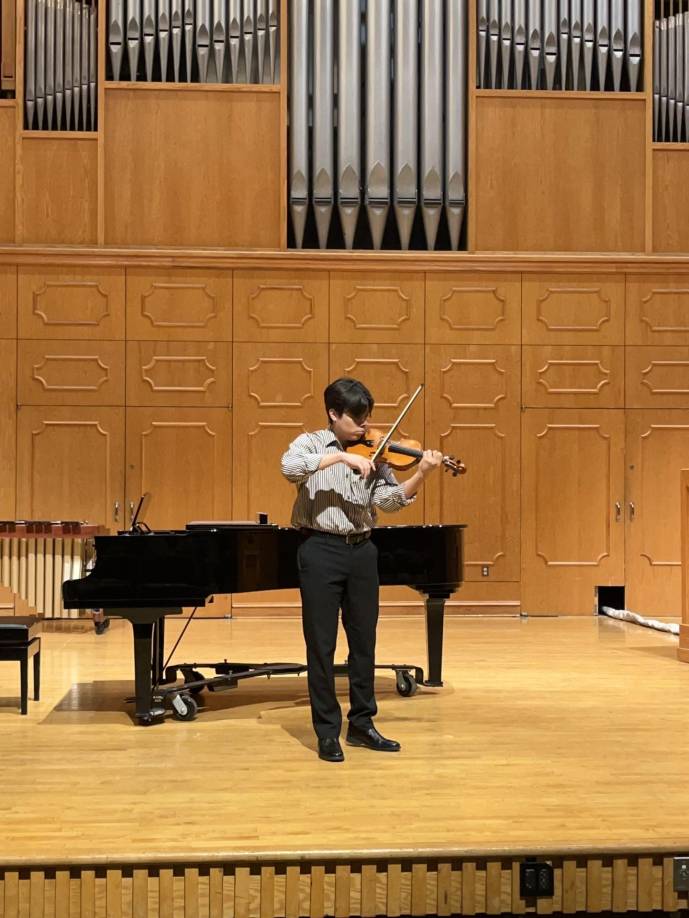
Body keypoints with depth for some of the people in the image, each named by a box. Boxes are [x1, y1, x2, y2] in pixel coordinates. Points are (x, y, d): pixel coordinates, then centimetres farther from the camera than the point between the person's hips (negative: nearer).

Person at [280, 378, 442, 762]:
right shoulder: (311, 443, -2)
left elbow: (388, 500, -4)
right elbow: (289, 467, -24)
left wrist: (421, 475, -20)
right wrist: (342, 456, -29)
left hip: (362, 550, 4)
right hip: (321, 550, -4)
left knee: (364, 641, 11)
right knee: (321, 644, 1)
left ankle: (362, 724, 24)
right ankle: (327, 732, 10)